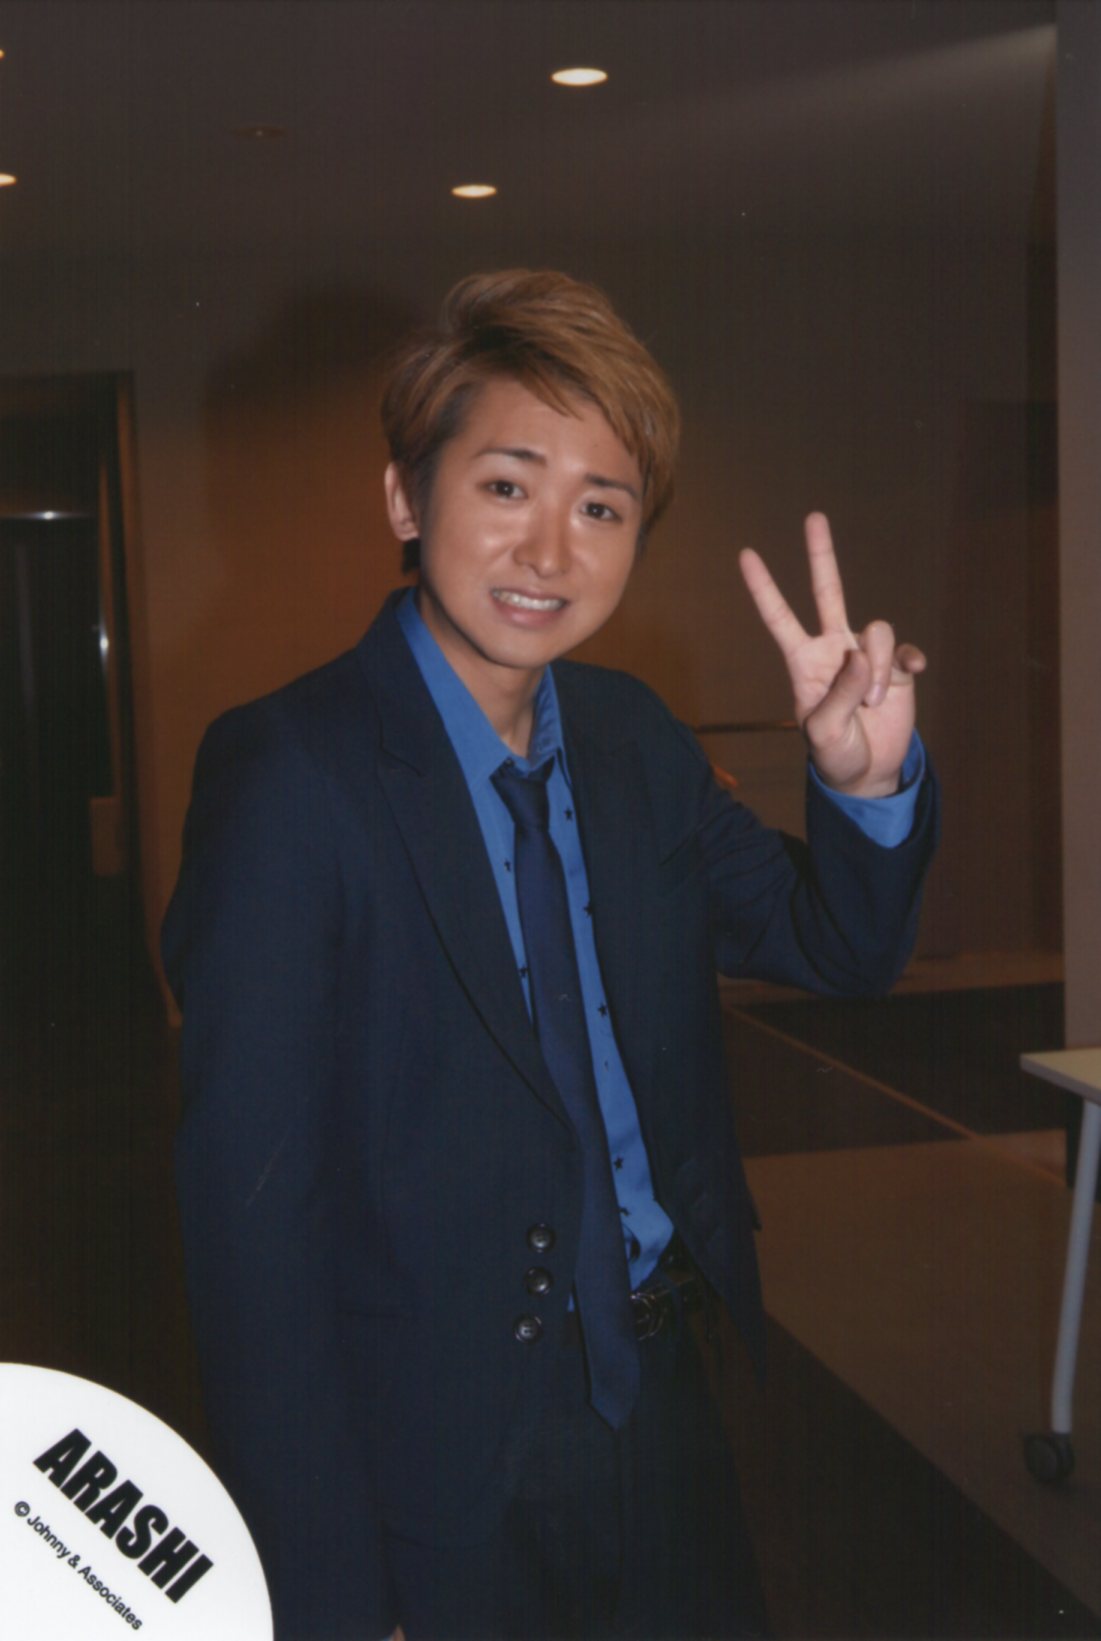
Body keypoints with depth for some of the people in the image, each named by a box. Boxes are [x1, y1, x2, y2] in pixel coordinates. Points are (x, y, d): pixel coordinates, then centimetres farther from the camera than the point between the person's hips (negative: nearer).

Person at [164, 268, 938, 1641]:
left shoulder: (633, 739, 0)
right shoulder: (288, 773, -19)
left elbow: (838, 949, 8)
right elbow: (250, 1212, -19)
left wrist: (866, 780, -14)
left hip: (668, 1413, 6)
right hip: (450, 1467, -6)